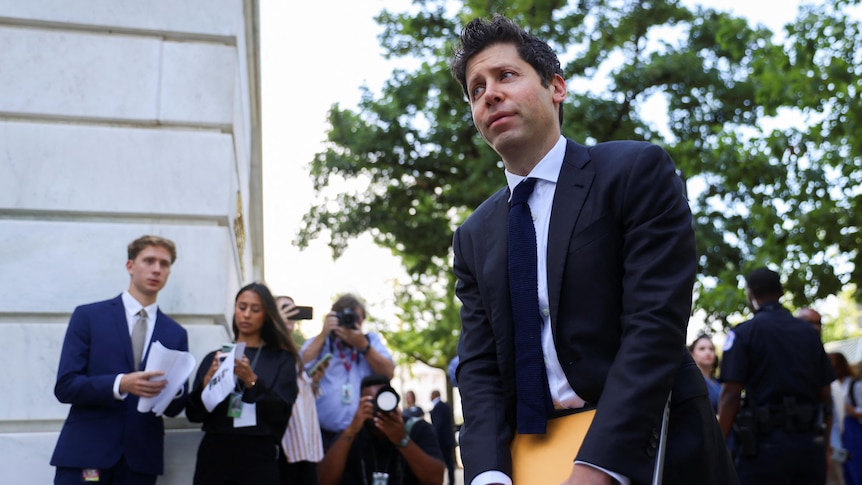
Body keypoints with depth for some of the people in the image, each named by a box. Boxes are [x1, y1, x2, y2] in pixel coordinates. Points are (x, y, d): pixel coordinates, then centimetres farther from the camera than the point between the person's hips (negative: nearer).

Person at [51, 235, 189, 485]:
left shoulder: (176, 333, 11)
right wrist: (120, 384, -20)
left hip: (141, 457, 3)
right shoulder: (88, 316, 3)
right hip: (85, 452, -3)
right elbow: (65, 386, -5)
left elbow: (174, 408, 11)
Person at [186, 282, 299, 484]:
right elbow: (194, 413, 4)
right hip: (214, 454, 2)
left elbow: (280, 413, -5)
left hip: (259, 457, -2)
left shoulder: (281, 359, 4)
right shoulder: (215, 357, 9)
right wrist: (208, 381, -13)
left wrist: (251, 380, -17)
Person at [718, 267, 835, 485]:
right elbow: (826, 395, 13)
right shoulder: (809, 332, 12)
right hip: (810, 443, 5)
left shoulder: (743, 332, -4)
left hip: (766, 442, -5)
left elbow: (730, 395, -11)